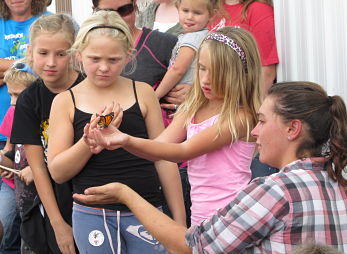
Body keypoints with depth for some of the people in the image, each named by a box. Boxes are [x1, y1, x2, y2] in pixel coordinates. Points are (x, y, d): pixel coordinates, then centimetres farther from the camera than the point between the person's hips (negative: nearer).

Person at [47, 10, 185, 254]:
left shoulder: (142, 93, 2)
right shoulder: (65, 101, 1)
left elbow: (164, 158, 7)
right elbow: (58, 172, -2)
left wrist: (180, 221, 8)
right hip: (92, 215, 0)